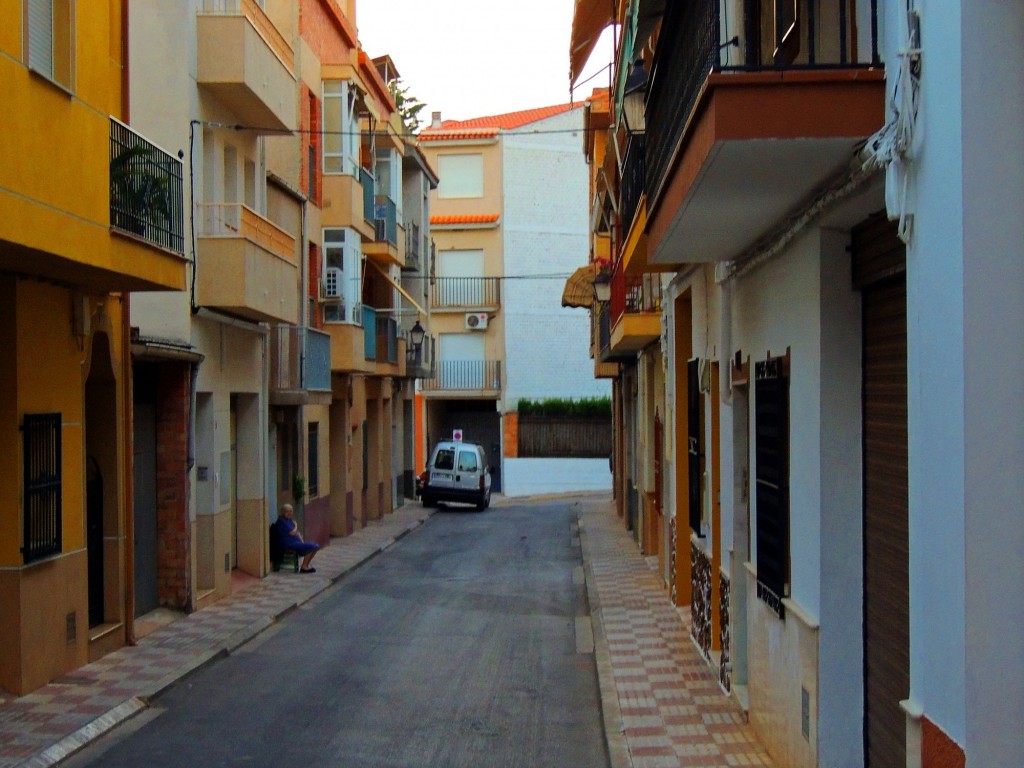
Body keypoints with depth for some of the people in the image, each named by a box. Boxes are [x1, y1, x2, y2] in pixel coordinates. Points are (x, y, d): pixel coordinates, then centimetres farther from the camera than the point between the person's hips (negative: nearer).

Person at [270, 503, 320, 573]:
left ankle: (306, 565, 5)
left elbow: (297, 532, 20)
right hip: (288, 545, -10)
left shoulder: (289, 520, 16)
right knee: (311, 547, -21)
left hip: (296, 542, 10)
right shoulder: (281, 521, -15)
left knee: (316, 546, 1)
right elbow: (292, 533, -19)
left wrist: (301, 540, 3)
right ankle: (303, 567, -10)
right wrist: (296, 526, 1)